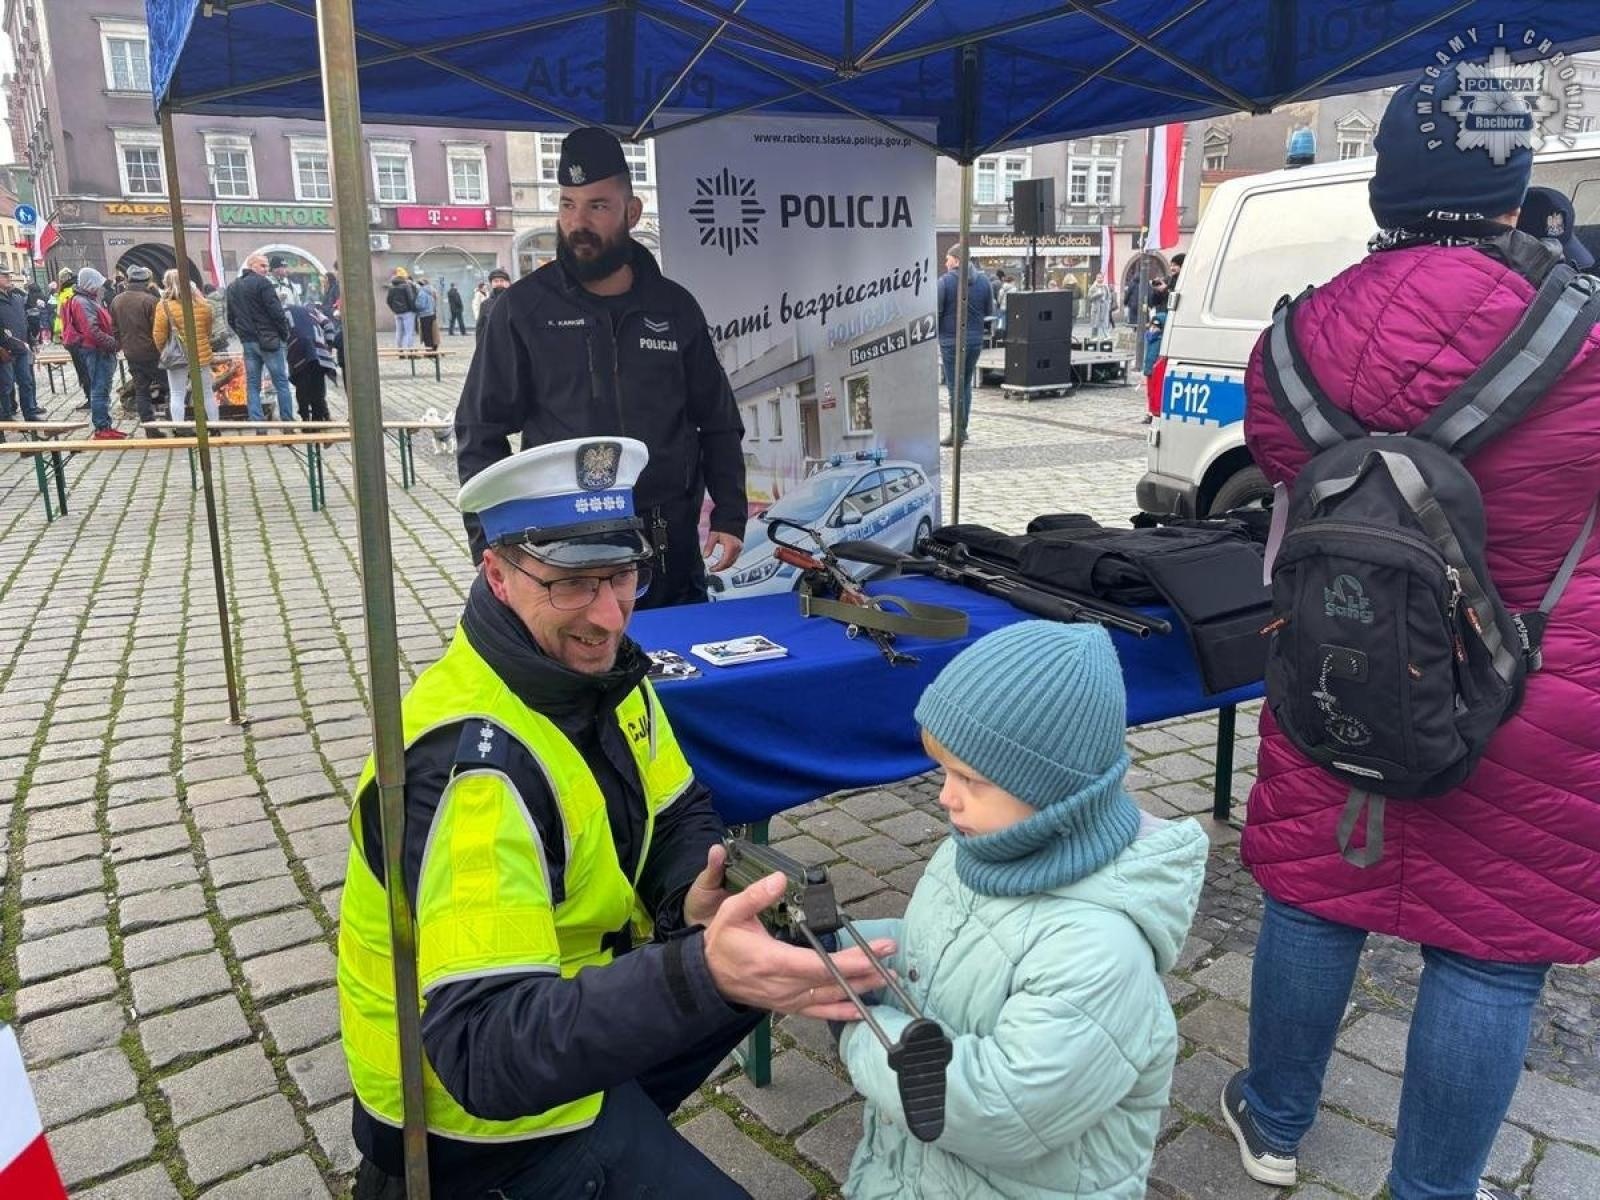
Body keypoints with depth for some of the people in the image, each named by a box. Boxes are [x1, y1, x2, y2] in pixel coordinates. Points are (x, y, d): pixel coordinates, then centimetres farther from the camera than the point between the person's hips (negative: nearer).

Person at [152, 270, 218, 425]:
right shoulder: (202, 303, -1)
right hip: (202, 354, 3)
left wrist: (165, 350, 9)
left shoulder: (164, 306, -12)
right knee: (207, 393, 14)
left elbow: (159, 335, -9)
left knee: (177, 395, 4)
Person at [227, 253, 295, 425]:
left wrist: (243, 334, 21)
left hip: (247, 341, 7)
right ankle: (287, 420, 0)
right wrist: (285, 332, -2)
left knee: (252, 385, 7)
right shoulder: (262, 283, -10)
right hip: (268, 340, -6)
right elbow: (276, 311, -15)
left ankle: (256, 421, 4)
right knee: (281, 382, 0)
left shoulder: (232, 287, 14)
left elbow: (231, 317, 17)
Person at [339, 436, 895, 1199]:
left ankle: (610, 1123, 14)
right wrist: (700, 971, -50)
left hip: (563, 992, 8)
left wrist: (697, 901, -17)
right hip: (479, 1094, -8)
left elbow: (679, 816, 4)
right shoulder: (473, 761, -32)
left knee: (788, 948, 10)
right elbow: (485, 1051, -38)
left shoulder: (599, 663, -7)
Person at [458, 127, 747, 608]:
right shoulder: (523, 309, -1)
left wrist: (729, 517, 2)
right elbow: (482, 434, 0)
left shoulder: (674, 307, 6)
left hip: (672, 551, 3)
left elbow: (718, 425, 12)